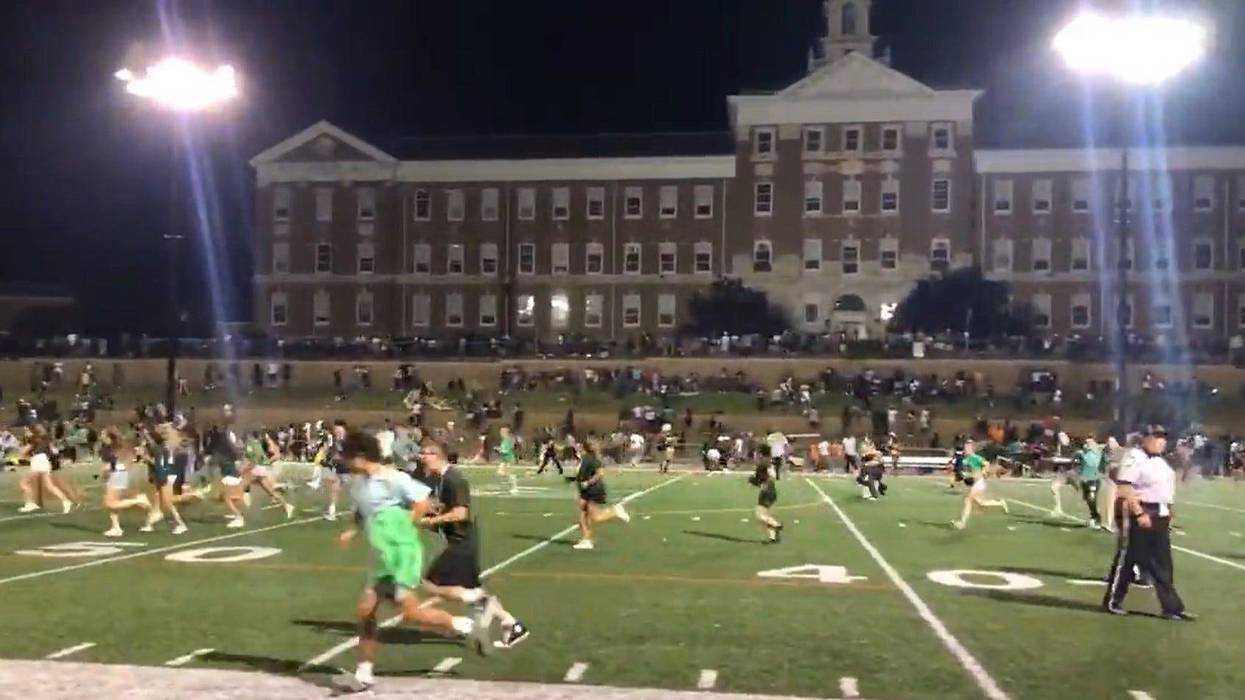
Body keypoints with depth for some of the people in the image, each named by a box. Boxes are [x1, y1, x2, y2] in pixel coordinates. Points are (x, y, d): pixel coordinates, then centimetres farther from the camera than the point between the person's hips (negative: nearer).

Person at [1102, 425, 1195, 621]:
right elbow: (1125, 489, -22)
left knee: (1163, 564, 10)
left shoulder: (1161, 462, 16)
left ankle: (1172, 607, 14)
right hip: (1138, 514, -9)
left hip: (1159, 516, 9)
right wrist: (1139, 513, -26)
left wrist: (1167, 514, 20)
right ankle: (1113, 601, 12)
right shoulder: (1135, 459, -14)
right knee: (1127, 559, 0)